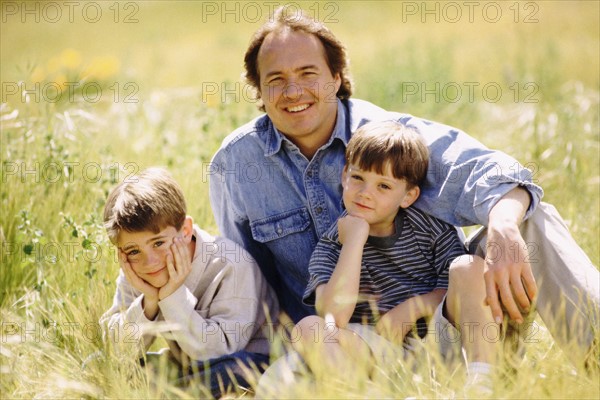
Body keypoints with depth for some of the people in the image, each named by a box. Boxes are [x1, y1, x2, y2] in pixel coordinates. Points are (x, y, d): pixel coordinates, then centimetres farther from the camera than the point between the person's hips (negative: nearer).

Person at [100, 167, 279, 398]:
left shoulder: (230, 266, -25)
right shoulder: (133, 272, -9)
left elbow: (222, 350, -28)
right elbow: (118, 346, -8)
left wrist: (173, 297, -32)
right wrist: (149, 302, -24)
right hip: (182, 365, 5)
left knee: (228, 369, -39)